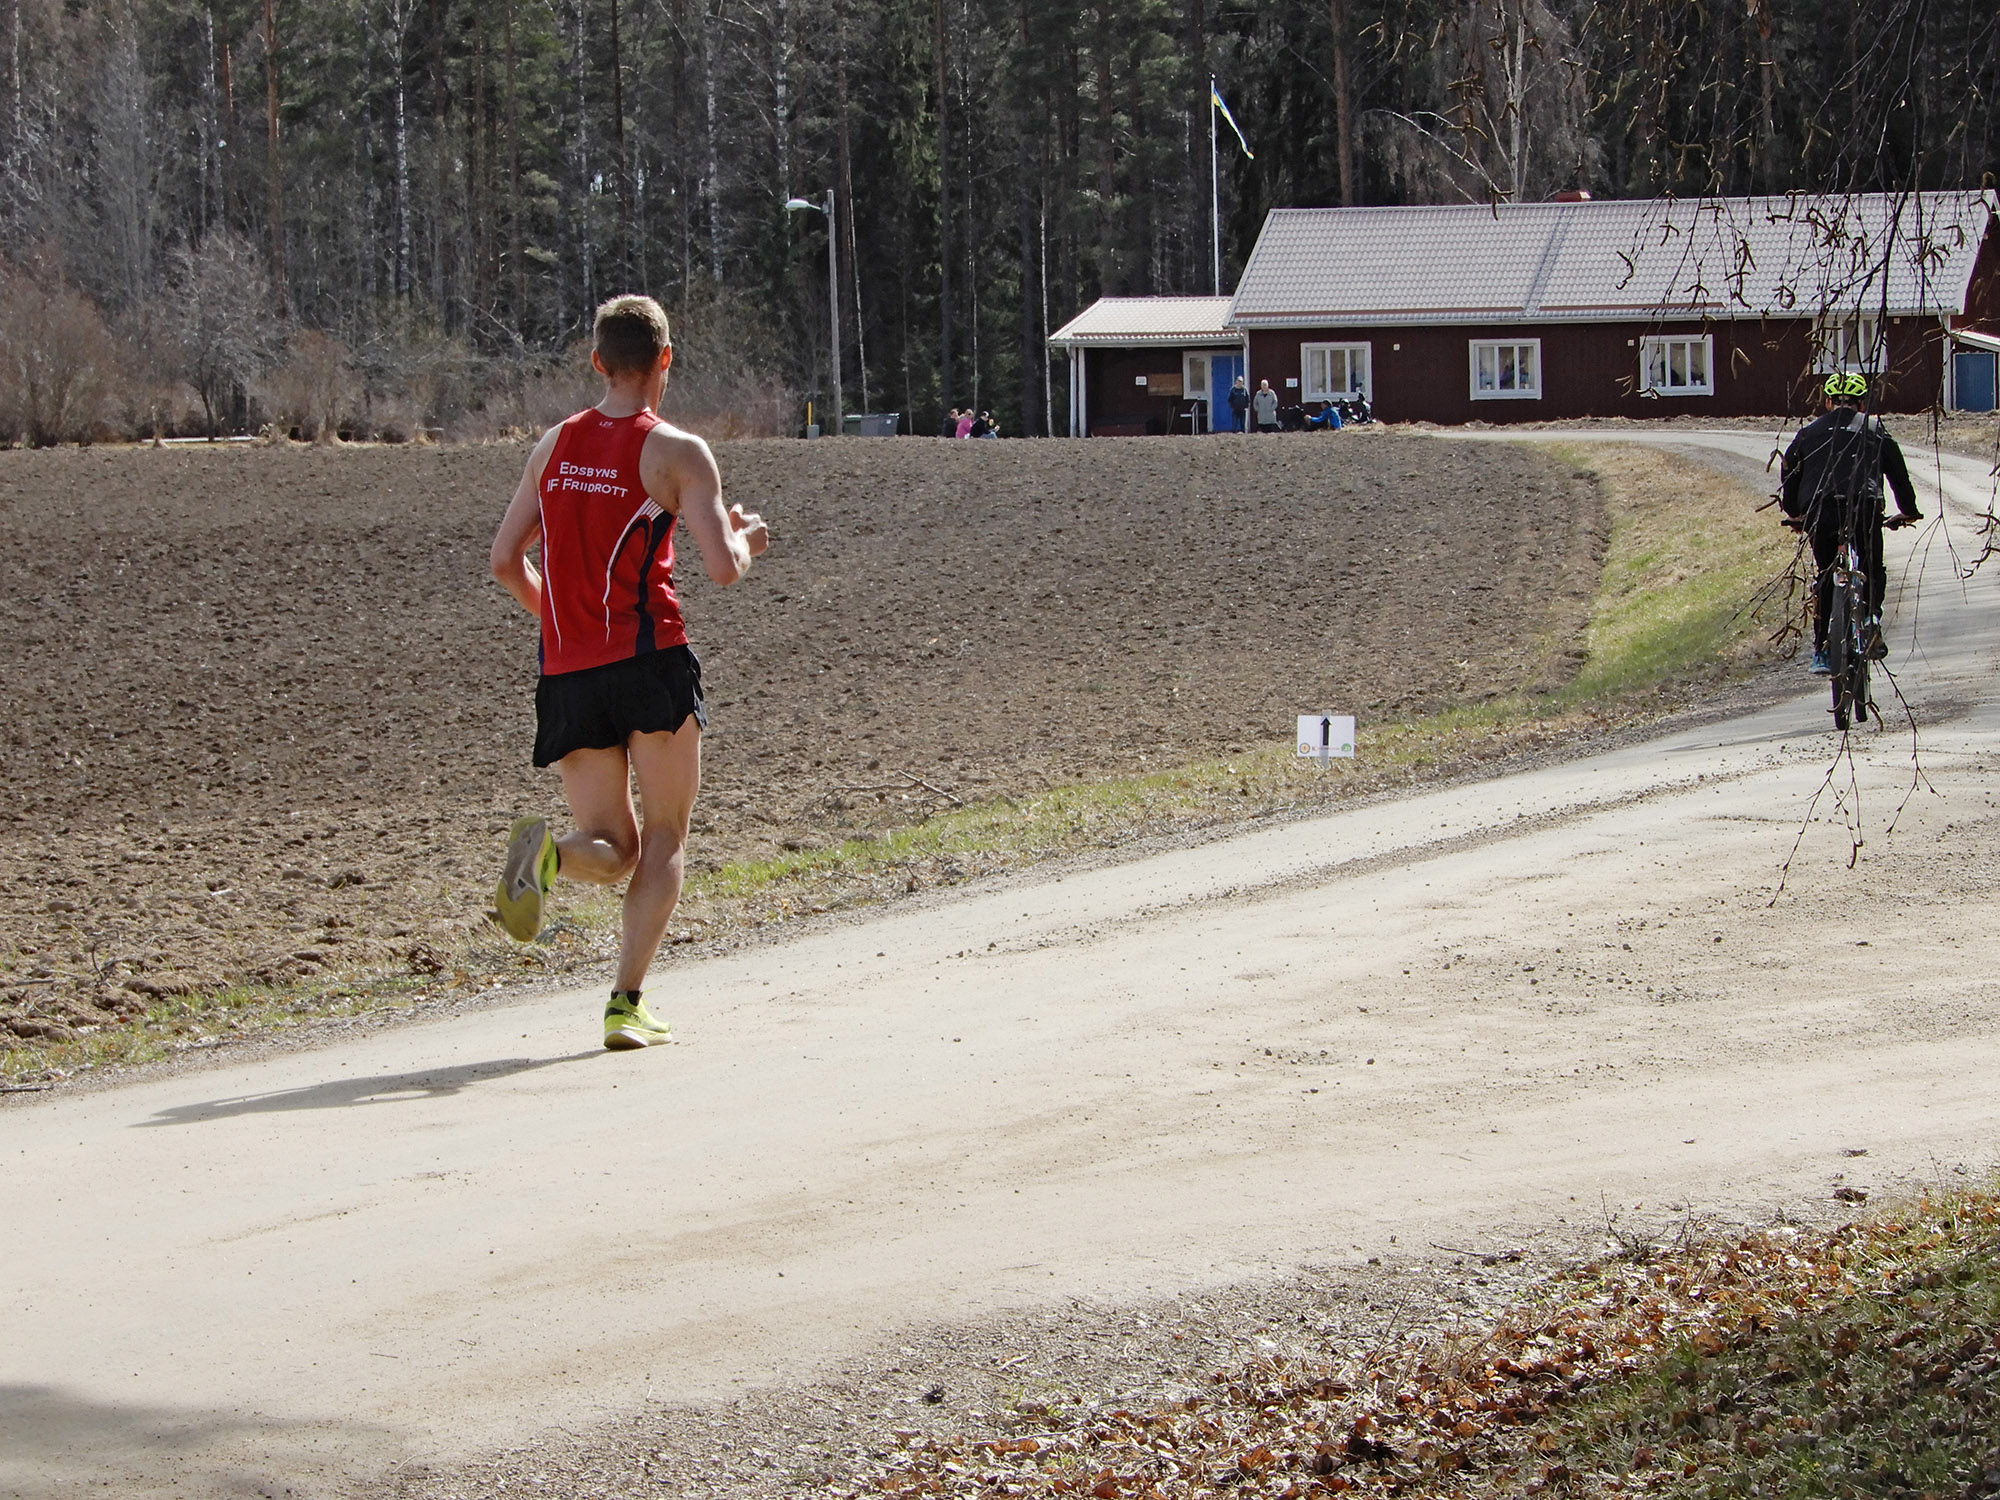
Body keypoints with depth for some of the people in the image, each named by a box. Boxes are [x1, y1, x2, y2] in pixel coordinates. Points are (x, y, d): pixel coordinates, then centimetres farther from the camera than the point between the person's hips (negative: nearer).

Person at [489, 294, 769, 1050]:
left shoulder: (555, 446, 10)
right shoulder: (677, 452, -5)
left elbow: (505, 560, 10)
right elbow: (722, 568, -12)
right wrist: (747, 539, 10)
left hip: (568, 673, 4)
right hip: (649, 662, -4)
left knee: (612, 852, 11)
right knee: (664, 840, 9)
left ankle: (548, 851, -24)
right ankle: (627, 1003, -4)